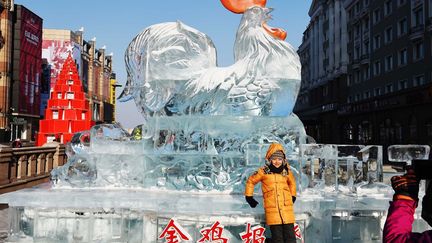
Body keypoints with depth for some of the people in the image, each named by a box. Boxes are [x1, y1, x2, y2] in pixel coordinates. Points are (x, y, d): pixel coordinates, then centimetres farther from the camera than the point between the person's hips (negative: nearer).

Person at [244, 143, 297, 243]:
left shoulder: (286, 171, 9)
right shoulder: (263, 171, 0)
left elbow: (292, 183, 30)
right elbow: (251, 181, 13)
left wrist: (293, 196, 26)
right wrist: (249, 197, 13)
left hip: (287, 208, 3)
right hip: (272, 210, -3)